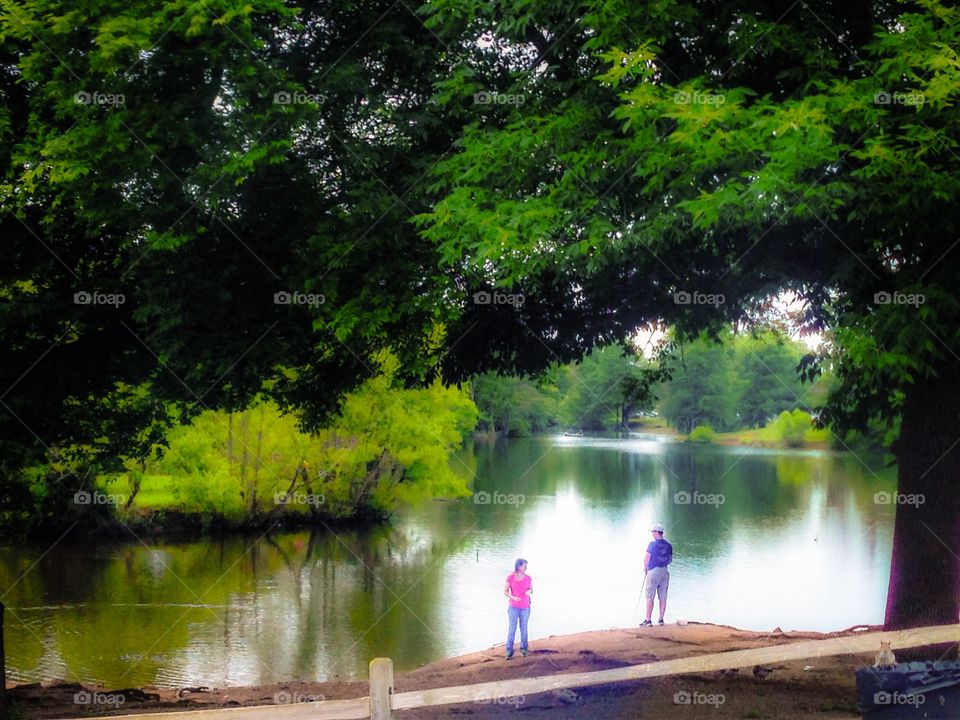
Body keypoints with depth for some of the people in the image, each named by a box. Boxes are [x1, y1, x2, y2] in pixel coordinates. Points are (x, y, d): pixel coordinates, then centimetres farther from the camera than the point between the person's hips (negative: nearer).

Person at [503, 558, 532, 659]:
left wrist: (529, 591, -16)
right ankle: (509, 651, 4)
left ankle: (523, 649, 24)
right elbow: (505, 591, -5)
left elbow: (531, 589, 9)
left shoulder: (527, 577, -3)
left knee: (523, 628, 9)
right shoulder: (510, 577, -10)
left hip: (525, 607, 2)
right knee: (512, 628, -4)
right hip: (513, 606, -2)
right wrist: (513, 597, -24)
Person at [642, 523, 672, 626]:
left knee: (650, 597, -2)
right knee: (663, 597, 9)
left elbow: (646, 559, -6)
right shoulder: (669, 545, 6)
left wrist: (645, 568, 11)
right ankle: (661, 619, 11)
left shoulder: (652, 544, -10)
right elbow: (670, 560, 13)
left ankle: (648, 620, -4)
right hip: (665, 571, 5)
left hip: (653, 571, -5)